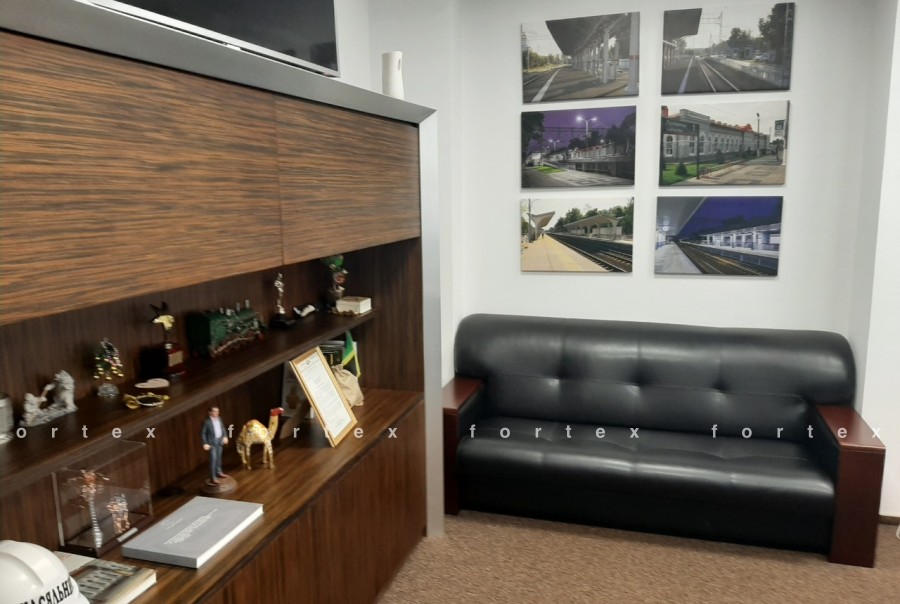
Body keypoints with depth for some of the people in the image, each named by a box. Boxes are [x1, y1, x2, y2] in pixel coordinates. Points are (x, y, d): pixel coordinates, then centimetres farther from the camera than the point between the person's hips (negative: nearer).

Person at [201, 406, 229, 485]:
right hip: (212, 442, -7)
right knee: (213, 459, -8)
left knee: (219, 457, 19)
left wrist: (225, 436, 7)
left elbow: (222, 428, 16)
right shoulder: (207, 421, -18)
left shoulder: (219, 419, 2)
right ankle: (213, 478, -3)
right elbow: (202, 433, -14)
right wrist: (205, 443, -17)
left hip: (219, 441, 7)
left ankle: (219, 472, 35)